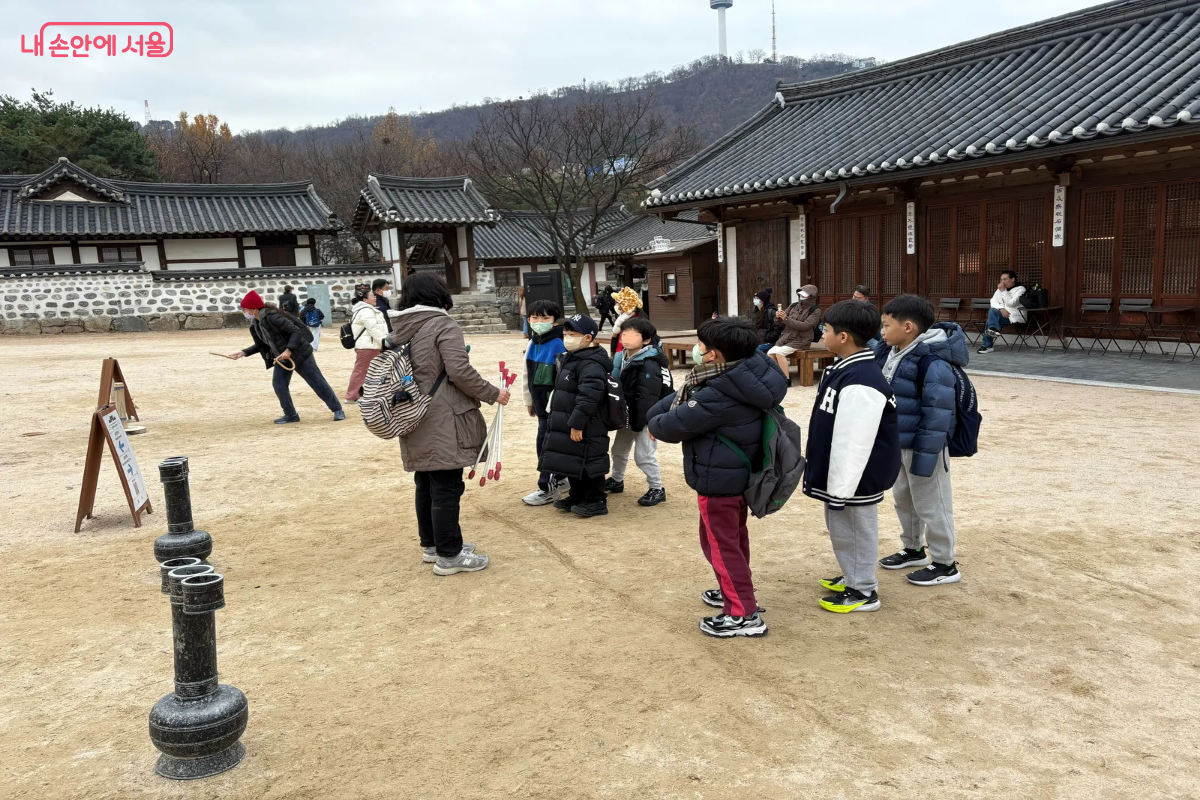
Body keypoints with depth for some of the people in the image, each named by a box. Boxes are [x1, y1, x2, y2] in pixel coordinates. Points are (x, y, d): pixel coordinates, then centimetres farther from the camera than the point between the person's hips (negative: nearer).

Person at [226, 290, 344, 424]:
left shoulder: (271, 317, -25)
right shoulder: (255, 324, 2)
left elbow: (296, 331, -26)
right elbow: (261, 344, 16)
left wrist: (289, 350, -35)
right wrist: (244, 352, 6)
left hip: (299, 354, -9)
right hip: (281, 358, 9)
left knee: (317, 382, -3)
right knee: (278, 384, 0)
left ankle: (337, 410, 5)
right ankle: (290, 415, 13)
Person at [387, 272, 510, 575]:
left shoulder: (399, 329, 12)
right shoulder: (443, 325, -11)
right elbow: (459, 371, -20)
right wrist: (492, 394, -10)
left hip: (414, 422, 8)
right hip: (442, 422, -8)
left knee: (426, 484, 17)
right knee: (446, 487, -2)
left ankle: (431, 544, 29)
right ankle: (449, 555, 4)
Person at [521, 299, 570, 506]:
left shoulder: (559, 345, -18)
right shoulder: (533, 343, 9)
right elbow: (528, 375, 17)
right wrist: (529, 400, 19)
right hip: (541, 403, 8)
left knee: (547, 442, -6)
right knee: (548, 441, 17)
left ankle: (548, 488, 3)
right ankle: (559, 478, 33)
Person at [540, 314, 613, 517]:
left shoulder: (591, 365, -20)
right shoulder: (570, 359, 15)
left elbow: (588, 397, -28)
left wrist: (577, 423, -28)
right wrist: (556, 419, 24)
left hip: (585, 429, -11)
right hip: (568, 425, 11)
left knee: (586, 463, -3)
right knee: (572, 461, 18)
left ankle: (596, 501, 8)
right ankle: (577, 496, 30)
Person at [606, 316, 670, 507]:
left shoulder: (649, 364, -24)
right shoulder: (621, 358, 5)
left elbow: (647, 397, -27)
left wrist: (640, 422, -27)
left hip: (644, 419, -9)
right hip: (627, 416, 9)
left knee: (644, 455, -5)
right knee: (619, 450, 22)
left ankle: (657, 489, 10)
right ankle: (616, 480, 42)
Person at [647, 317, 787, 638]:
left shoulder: (719, 397, -32)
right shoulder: (741, 379, -2)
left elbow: (675, 425, -20)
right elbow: (683, 396, 5)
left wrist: (655, 424, 2)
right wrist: (655, 413, -4)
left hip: (718, 479, -10)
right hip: (737, 473, 10)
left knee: (720, 544, 2)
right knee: (734, 537, 23)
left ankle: (744, 615, 8)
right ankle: (736, 592, 40)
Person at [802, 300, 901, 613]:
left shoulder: (860, 384, -29)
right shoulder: (845, 369, 5)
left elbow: (855, 444, -28)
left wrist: (841, 489, -23)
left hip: (856, 480, -10)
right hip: (843, 475, 10)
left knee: (855, 531, 6)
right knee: (841, 529, 23)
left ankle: (864, 592, 22)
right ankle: (853, 578, 40)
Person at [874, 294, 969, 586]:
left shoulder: (932, 363, -25)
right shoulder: (890, 354, 3)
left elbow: (938, 412, -25)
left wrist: (925, 454, -24)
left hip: (921, 446, -9)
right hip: (897, 444, 9)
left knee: (931, 505, 3)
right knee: (902, 498, 22)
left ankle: (945, 564, 18)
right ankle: (913, 549, 41)